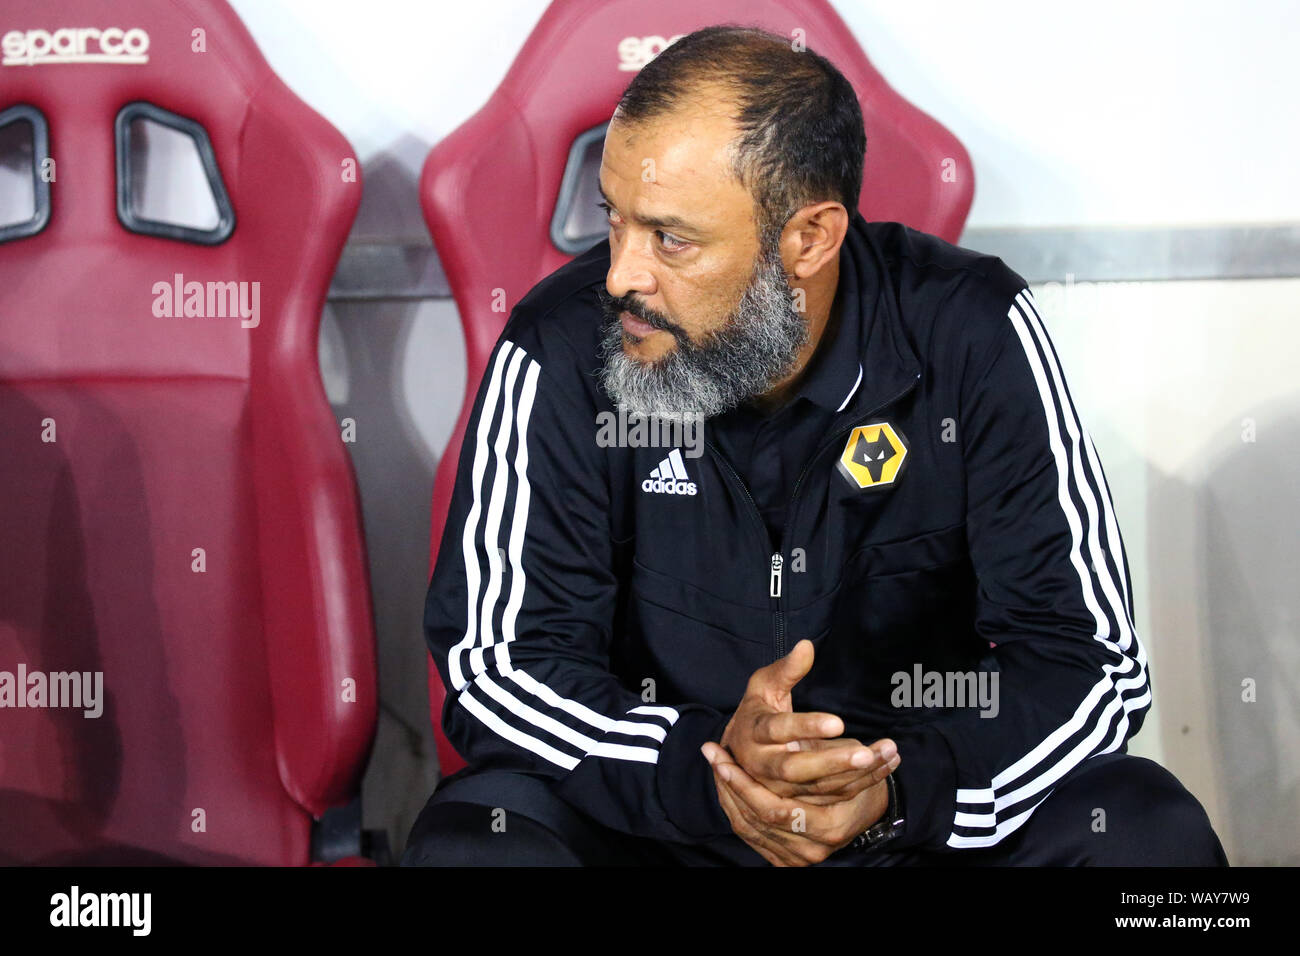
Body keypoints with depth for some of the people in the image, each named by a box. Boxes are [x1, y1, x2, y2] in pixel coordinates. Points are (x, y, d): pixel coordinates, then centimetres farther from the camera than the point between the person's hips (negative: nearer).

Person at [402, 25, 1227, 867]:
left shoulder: (972, 338, -12)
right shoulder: (560, 352, -13)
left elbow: (1088, 656, -11)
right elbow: (495, 659, -12)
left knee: (1150, 830, -24)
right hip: (657, 814, 0)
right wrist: (704, 769, -30)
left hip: (926, 813, 0)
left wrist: (900, 787, -30)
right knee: (466, 841, -28)